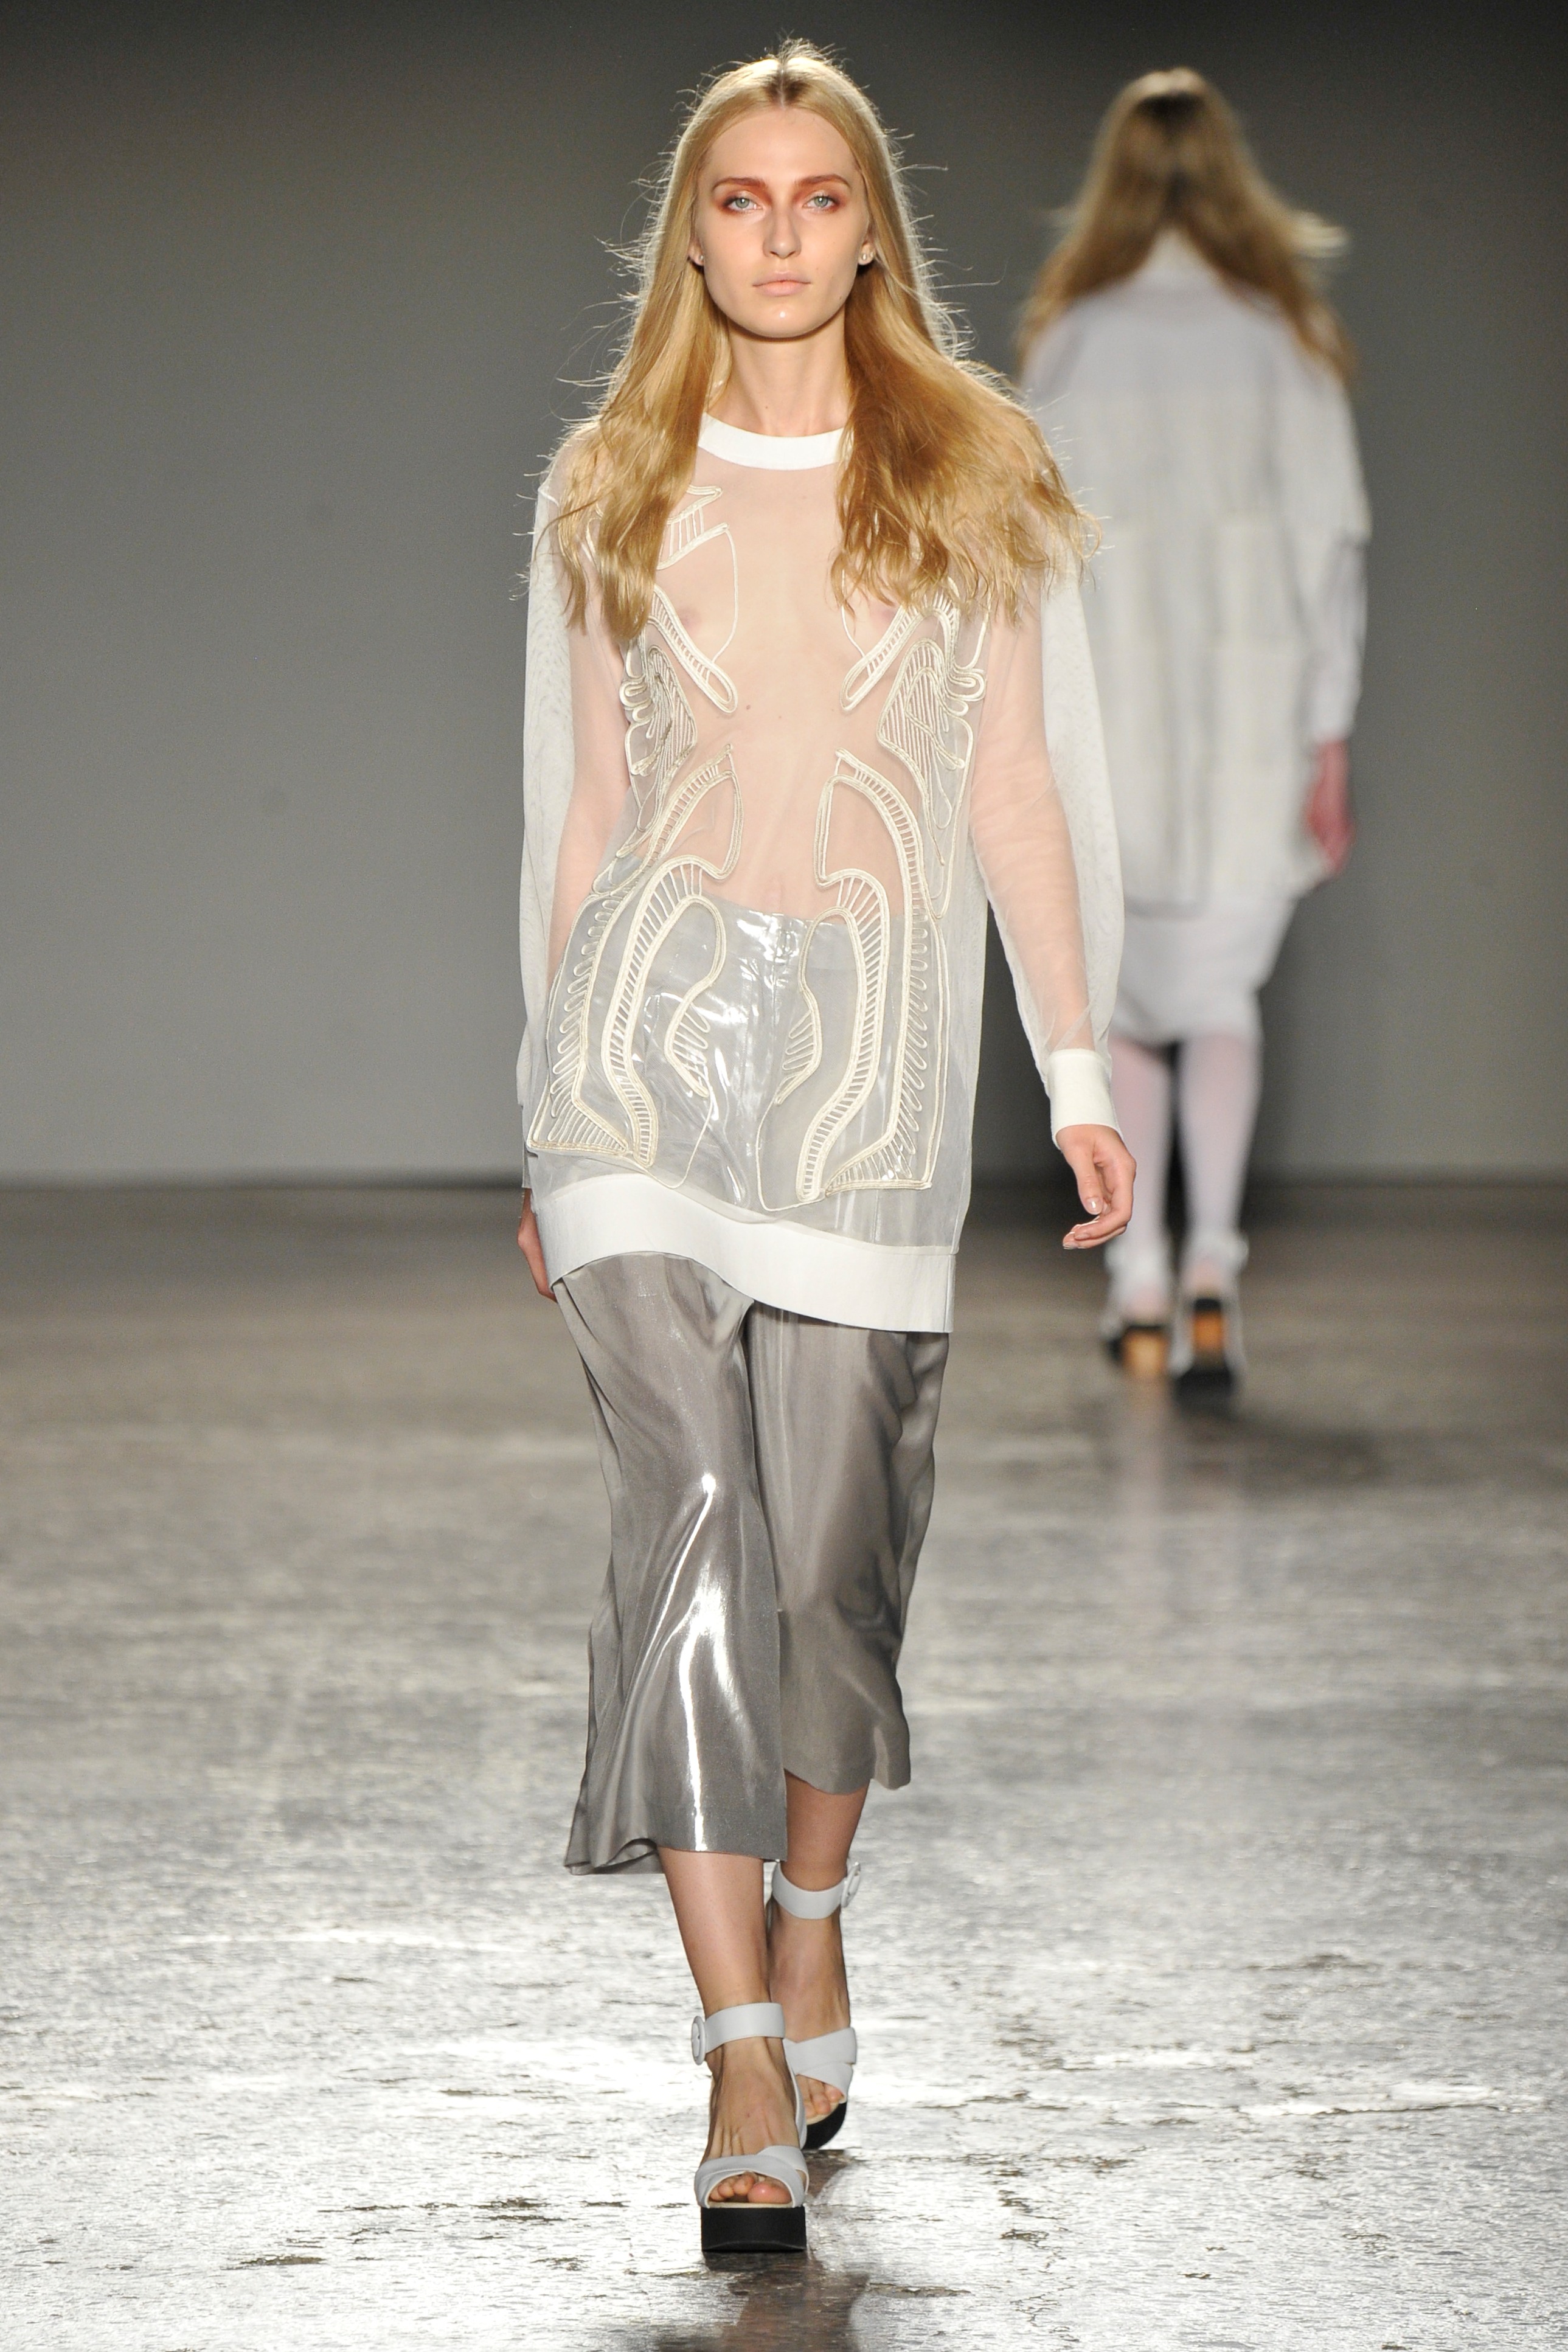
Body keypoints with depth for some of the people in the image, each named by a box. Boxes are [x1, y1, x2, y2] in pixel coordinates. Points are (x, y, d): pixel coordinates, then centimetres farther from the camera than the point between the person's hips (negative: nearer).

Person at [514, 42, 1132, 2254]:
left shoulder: (975, 478, 7)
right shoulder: (613, 494, 9)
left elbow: (1016, 788, 7)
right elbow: (589, 805, 13)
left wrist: (1081, 1069, 2)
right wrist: (551, 1099, 13)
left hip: (873, 1036, 0)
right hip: (655, 1016, 0)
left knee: (832, 1534, 5)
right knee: (692, 1511, -12)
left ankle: (808, 1925, 32)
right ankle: (747, 2057, -13)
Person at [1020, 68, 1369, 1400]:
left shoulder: (1072, 340, -2)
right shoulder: (1285, 335, -1)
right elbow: (1332, 537, -2)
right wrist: (1330, 738, 2)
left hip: (1110, 693, 0)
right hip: (1254, 693, 0)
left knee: (1133, 996, 13)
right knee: (1224, 990, 6)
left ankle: (1142, 1287, 14)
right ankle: (1212, 1264, -13)